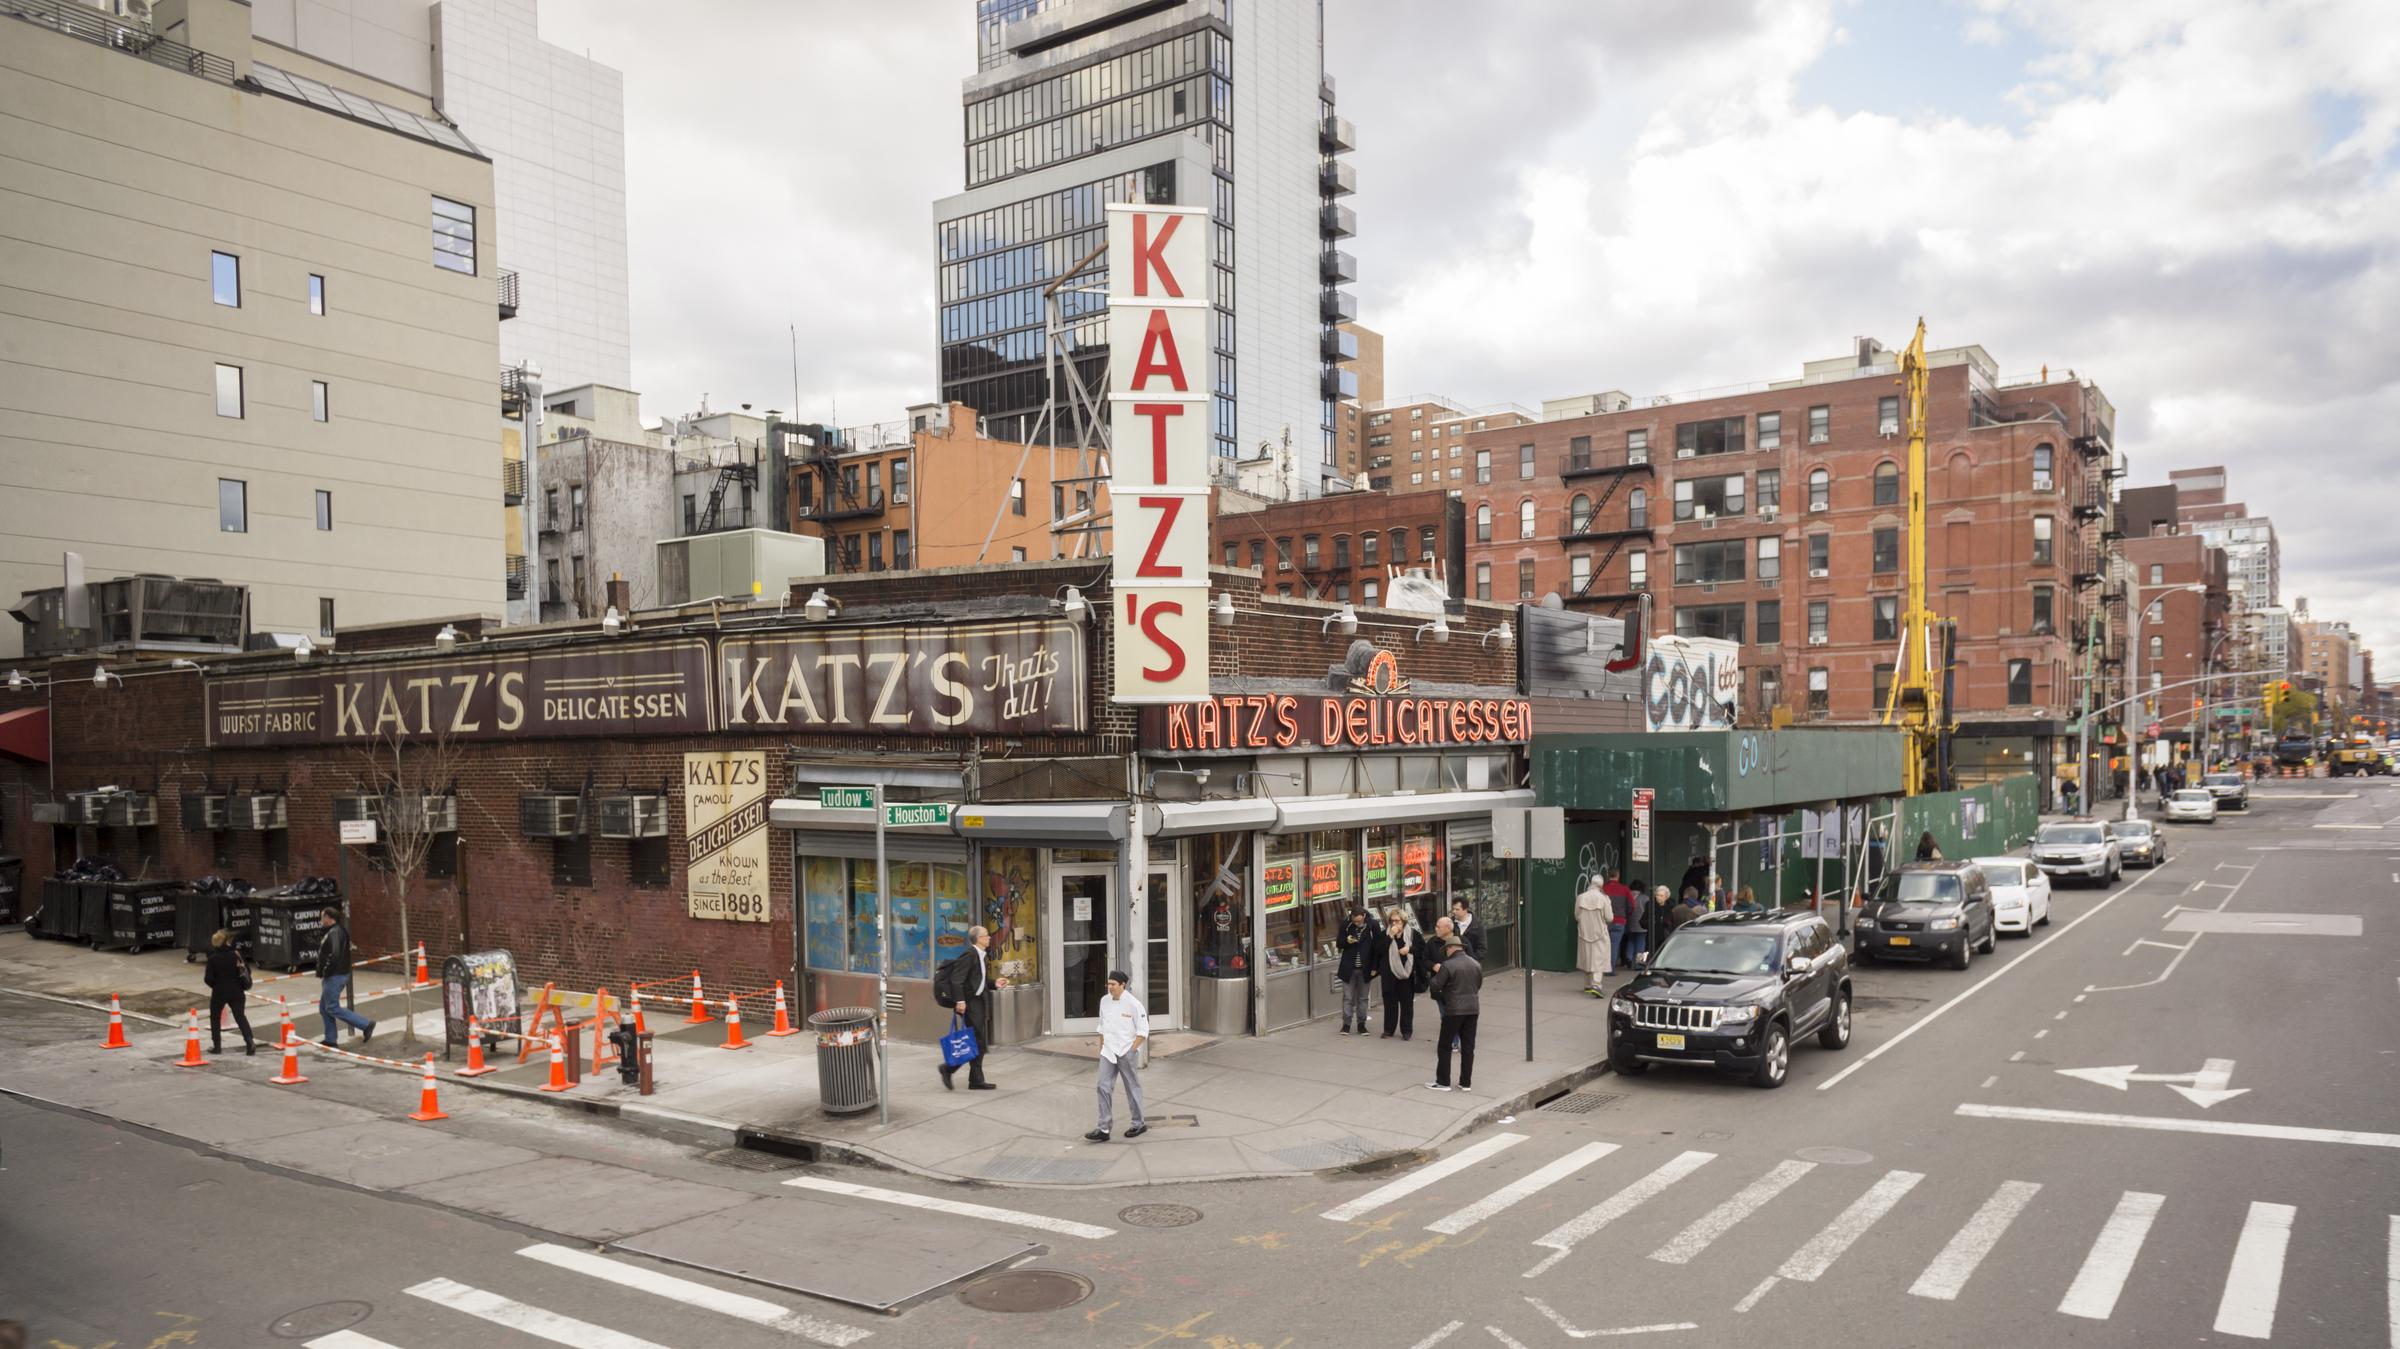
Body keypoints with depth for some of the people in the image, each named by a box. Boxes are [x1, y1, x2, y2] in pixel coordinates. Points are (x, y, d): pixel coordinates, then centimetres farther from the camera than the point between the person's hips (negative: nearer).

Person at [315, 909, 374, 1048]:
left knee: (332, 1008, -6)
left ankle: (365, 1025, -6)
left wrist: (323, 971, -20)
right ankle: (330, 1039, 18)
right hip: (334, 975, 10)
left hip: (335, 976, -10)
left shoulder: (334, 933, -19)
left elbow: (335, 955, -26)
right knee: (324, 1007, 14)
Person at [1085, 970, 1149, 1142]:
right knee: (1104, 1087, -2)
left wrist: (1131, 1050, -14)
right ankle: (1103, 1130, 0)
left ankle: (1139, 1124, 24)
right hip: (1108, 1053, 5)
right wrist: (1101, 1047, 13)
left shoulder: (1133, 1004, -14)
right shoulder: (1104, 1001, 3)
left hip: (1126, 1053, -5)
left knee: (1132, 1088, 8)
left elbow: (1143, 1031, -11)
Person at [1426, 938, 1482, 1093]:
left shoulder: (1448, 965, -14)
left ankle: (1443, 1082, 9)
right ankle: (1466, 1083, 14)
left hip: (1454, 1010, -6)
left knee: (1444, 1047, 6)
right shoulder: (1476, 964, 5)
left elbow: (1435, 986, -11)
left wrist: (1436, 975, 8)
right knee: (1468, 1047, 10)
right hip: (1473, 1009, 6)